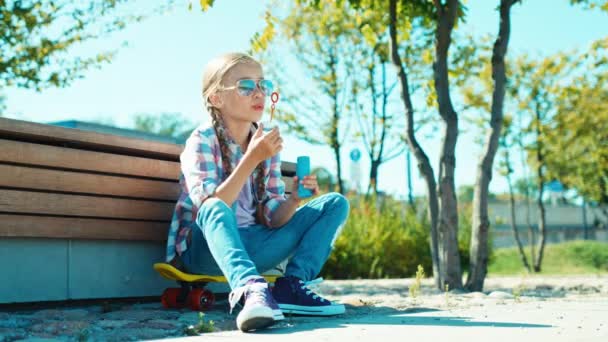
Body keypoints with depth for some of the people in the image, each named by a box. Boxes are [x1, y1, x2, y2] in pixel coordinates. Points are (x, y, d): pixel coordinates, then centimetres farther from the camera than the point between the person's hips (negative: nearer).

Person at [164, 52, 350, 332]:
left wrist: (294, 200, -22)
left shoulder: (266, 142, 4)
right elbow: (211, 206, -26)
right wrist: (251, 159, -30)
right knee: (216, 209, -39)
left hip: (248, 247, 6)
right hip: (206, 247, -6)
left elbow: (271, 218, -1)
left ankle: (291, 286, -18)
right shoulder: (203, 140, -12)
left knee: (335, 203, -2)